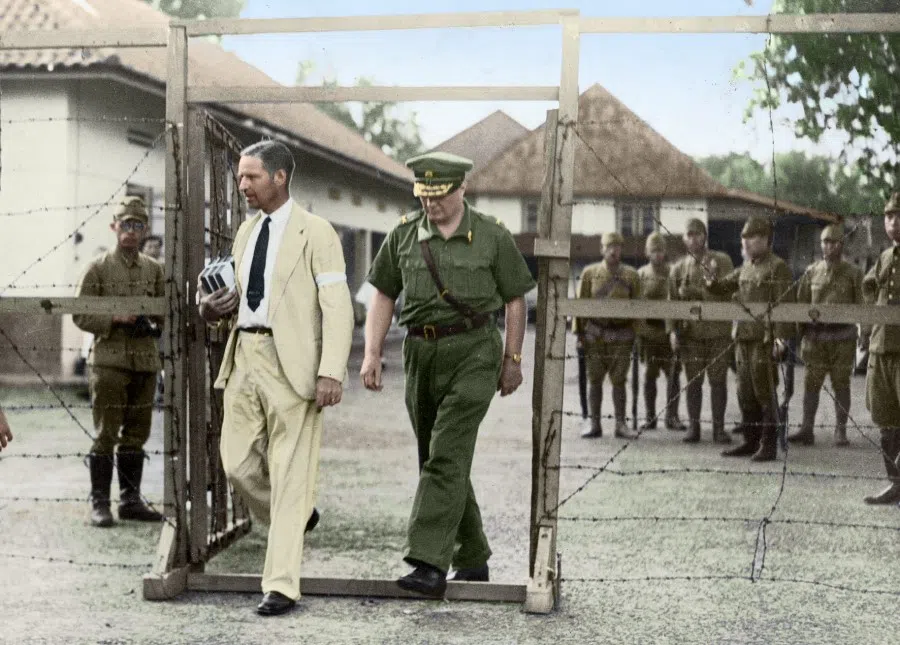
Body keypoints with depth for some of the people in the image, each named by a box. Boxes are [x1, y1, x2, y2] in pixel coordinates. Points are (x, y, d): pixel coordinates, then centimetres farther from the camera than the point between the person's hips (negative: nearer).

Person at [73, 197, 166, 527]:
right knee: (106, 435, -4)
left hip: (146, 361, 4)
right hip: (109, 361, -4)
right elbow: (80, 314, -2)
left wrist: (152, 325, -3)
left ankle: (131, 499, 17)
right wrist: (115, 317, -15)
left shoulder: (154, 270, 11)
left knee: (137, 434, 9)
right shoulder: (98, 268, 0)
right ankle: (99, 503, 1)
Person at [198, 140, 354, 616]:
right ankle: (296, 519, 34)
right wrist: (212, 308, 2)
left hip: (290, 362, -7)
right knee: (237, 464, 7)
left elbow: (337, 306, -11)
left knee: (289, 474, -2)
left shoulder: (314, 232, -6)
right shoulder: (245, 233, 15)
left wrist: (331, 372, -21)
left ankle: (281, 586, 4)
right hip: (244, 357, 7)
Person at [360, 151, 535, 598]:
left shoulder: (492, 236, -1)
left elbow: (515, 300, 5)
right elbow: (383, 296, 11)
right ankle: (472, 560, 24)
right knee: (438, 459, 10)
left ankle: (430, 563, -20)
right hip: (421, 352, 4)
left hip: (474, 350, -4)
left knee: (447, 455, -16)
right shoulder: (403, 235, 6)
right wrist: (372, 354, 2)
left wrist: (512, 360, 3)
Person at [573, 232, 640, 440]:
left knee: (619, 381, 3)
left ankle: (621, 425, 10)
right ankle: (594, 424, 11)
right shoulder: (590, 273, 3)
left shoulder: (631, 275, 3)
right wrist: (579, 333, -1)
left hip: (621, 335, 0)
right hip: (595, 335, 0)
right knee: (594, 380, 4)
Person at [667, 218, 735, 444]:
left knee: (718, 381, 1)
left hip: (718, 332, -2)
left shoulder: (721, 261, 3)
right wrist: (672, 331, -4)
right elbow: (671, 302, 8)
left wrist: (694, 291, -15)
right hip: (690, 333, 2)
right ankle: (693, 427, 12)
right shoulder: (678, 268, 10)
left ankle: (719, 428, 8)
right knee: (693, 381, 4)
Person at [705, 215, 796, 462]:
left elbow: (785, 305, -13)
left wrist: (781, 337, -21)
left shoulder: (777, 267, -7)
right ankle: (750, 441, 22)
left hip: (765, 340, -8)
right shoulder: (745, 268, 17)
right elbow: (723, 287, 25)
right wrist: (712, 279, 2)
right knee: (745, 394, 12)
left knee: (765, 394, -3)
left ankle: (769, 445, 3)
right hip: (743, 338, 8)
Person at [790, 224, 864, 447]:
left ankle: (840, 431, 9)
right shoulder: (811, 272, 9)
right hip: (815, 335, 2)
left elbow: (860, 306, 1)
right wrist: (800, 336, 7)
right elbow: (801, 303, 12)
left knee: (841, 384, 3)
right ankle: (806, 429, 5)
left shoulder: (853, 273, 3)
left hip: (842, 336, -2)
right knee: (811, 383, 1)